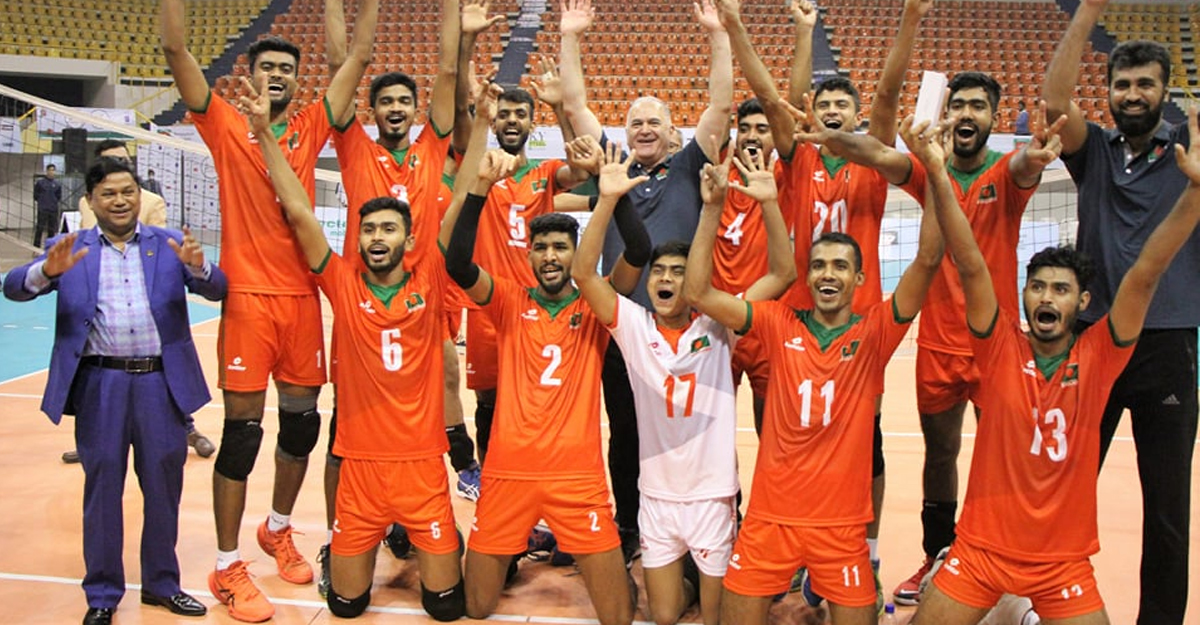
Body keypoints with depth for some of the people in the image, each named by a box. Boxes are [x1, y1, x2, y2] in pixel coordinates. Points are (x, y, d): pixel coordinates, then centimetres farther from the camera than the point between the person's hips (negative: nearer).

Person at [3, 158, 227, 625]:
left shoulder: (169, 244, 9)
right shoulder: (69, 249, 8)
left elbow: (216, 290, 0)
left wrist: (198, 266, -23)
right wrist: (48, 271, -24)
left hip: (162, 381, 1)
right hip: (100, 384, -1)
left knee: (164, 486, 10)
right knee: (102, 486, 7)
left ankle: (162, 583, 26)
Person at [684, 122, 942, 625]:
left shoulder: (874, 334, -2)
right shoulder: (780, 325, 0)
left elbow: (928, 260, -13)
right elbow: (697, 293, -7)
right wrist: (712, 208, -12)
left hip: (842, 524, 0)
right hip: (768, 518, 1)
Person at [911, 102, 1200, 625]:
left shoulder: (1097, 358, -5)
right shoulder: (1001, 348, -7)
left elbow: (1145, 275, -13)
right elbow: (971, 266, -17)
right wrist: (937, 174, -25)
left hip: (1063, 559, 1)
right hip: (980, 548, -1)